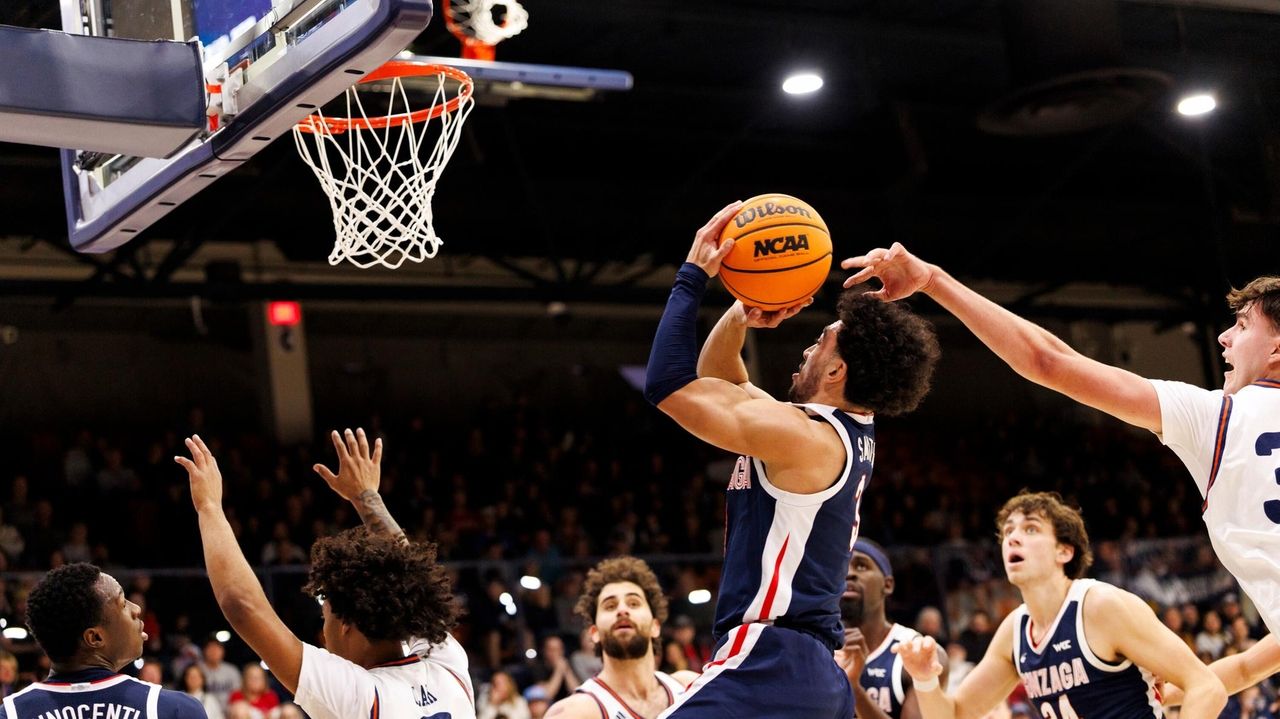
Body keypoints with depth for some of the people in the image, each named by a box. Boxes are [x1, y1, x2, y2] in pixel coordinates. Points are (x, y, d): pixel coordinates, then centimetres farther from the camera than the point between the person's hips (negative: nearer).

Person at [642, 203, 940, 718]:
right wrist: (741, 314, 9)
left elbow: (670, 385, -10)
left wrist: (693, 277, -2)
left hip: (768, 665, -10)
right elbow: (714, 377, 27)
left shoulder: (805, 437, -12)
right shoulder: (848, 438, 17)